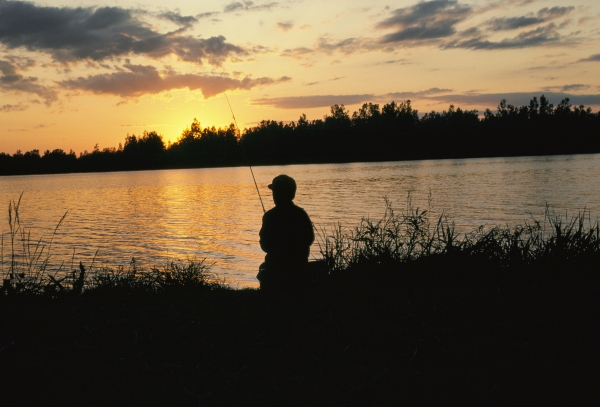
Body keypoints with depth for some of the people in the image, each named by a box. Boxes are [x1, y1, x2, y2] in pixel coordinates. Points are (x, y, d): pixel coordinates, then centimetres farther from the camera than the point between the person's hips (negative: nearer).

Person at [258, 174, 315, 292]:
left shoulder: (270, 216, -15)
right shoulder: (302, 214, -3)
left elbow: (265, 246, -10)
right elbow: (309, 239, 8)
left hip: (276, 269, -4)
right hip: (299, 267, 4)